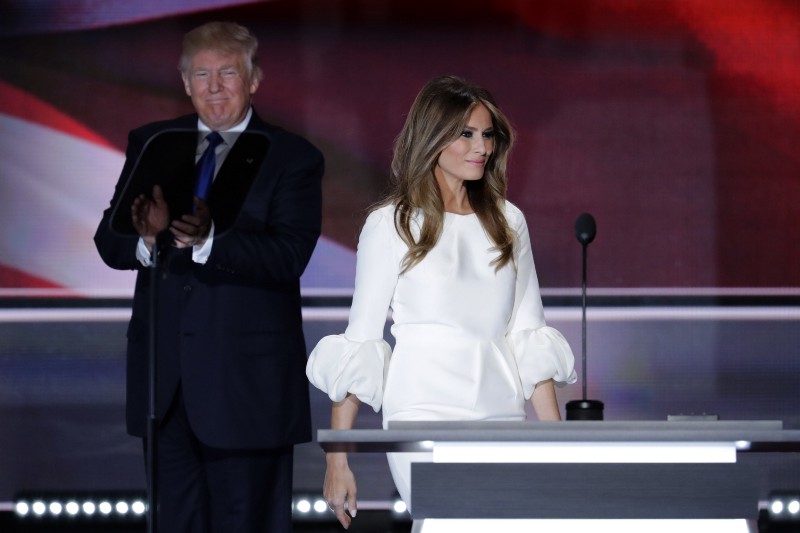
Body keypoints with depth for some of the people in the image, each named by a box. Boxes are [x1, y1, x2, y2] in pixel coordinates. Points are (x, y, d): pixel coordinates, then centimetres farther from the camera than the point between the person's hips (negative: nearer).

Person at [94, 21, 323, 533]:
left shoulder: (293, 158, -2)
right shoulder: (151, 145, 10)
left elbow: (288, 256, -15)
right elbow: (109, 241, 4)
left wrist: (209, 240, -31)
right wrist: (146, 236, -20)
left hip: (247, 377, -4)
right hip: (166, 375, 4)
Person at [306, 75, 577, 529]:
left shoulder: (508, 221, 15)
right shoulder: (392, 224, 2)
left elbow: (529, 335, 16)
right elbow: (358, 342, 1)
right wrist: (338, 460, -4)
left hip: (503, 412, 4)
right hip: (426, 413, -4)